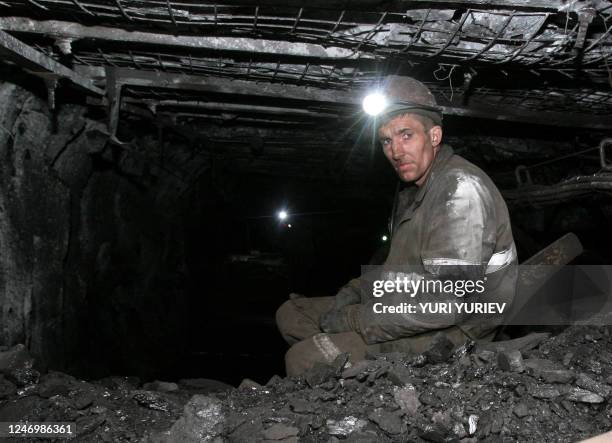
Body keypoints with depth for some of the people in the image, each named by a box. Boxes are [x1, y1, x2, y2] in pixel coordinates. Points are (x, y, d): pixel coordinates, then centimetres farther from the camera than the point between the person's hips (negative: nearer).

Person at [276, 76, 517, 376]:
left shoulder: (461, 188, -22)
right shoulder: (414, 189, 11)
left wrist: (353, 320, -20)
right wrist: (355, 292, 3)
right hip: (410, 316, 10)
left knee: (304, 360, -23)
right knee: (291, 314, 11)